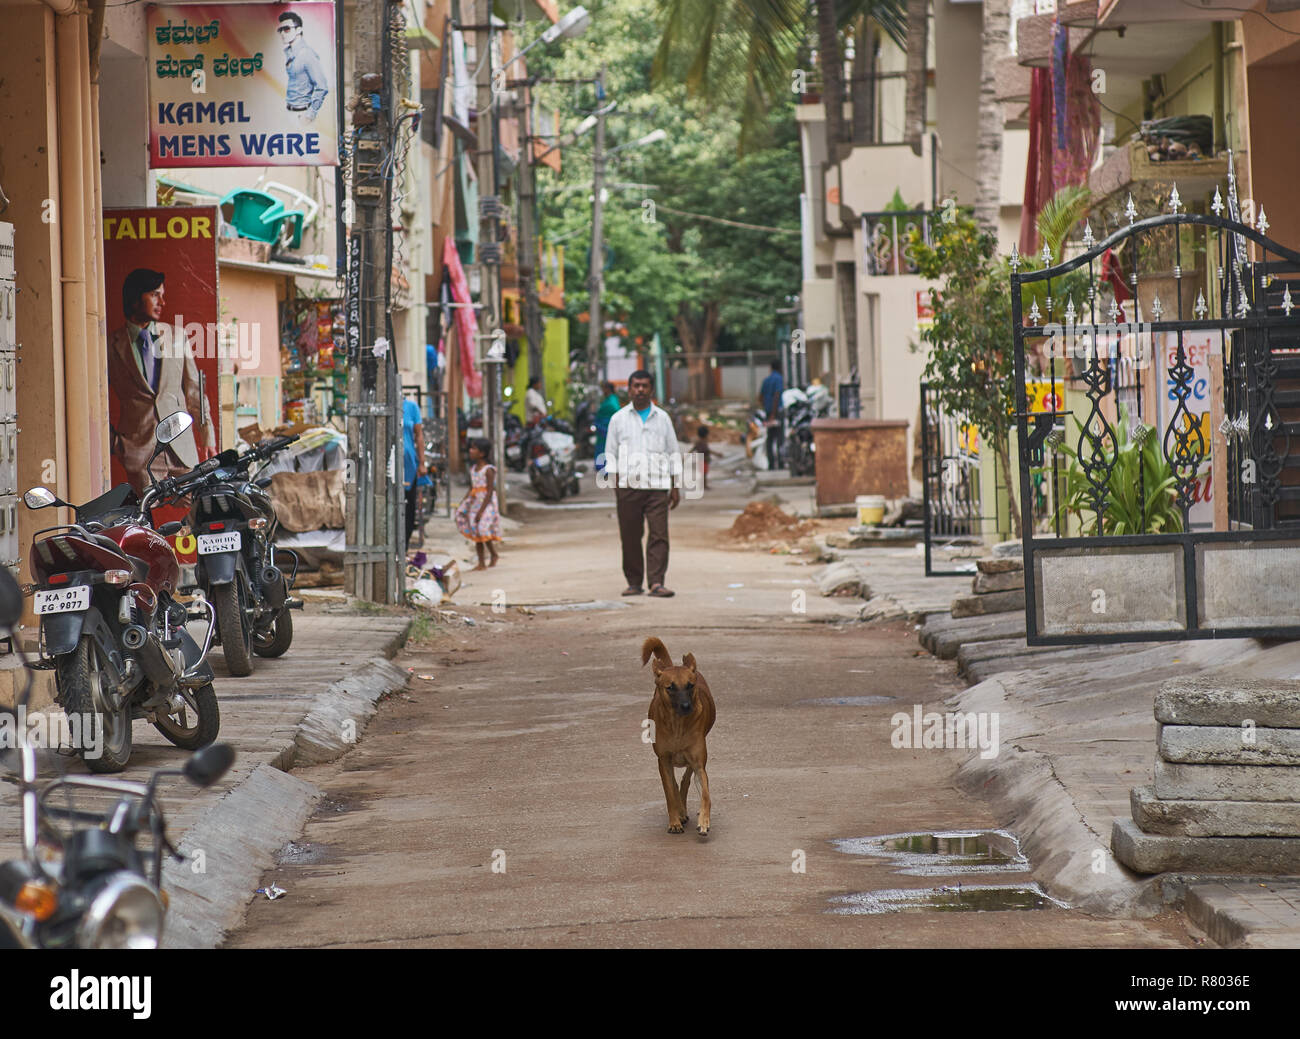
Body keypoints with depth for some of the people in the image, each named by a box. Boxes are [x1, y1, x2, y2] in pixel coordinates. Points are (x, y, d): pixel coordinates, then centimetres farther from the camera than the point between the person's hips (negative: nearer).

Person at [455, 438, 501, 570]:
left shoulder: (488, 470, -12)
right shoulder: (473, 469, 10)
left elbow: (489, 492, -16)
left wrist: (481, 511, -21)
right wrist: (461, 504, 5)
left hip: (487, 504, -8)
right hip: (474, 502, 8)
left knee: (483, 530, -13)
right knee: (476, 535, 8)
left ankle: (494, 555, 5)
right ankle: (481, 562, 16)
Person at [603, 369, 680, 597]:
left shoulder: (662, 418, 13)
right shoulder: (619, 418, 10)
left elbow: (673, 453, 15)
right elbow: (611, 453, 10)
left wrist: (676, 486, 10)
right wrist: (615, 482, -2)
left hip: (657, 485, 0)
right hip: (628, 486, 0)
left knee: (659, 534, -10)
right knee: (630, 537, 1)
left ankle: (656, 582, -13)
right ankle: (634, 582, 9)